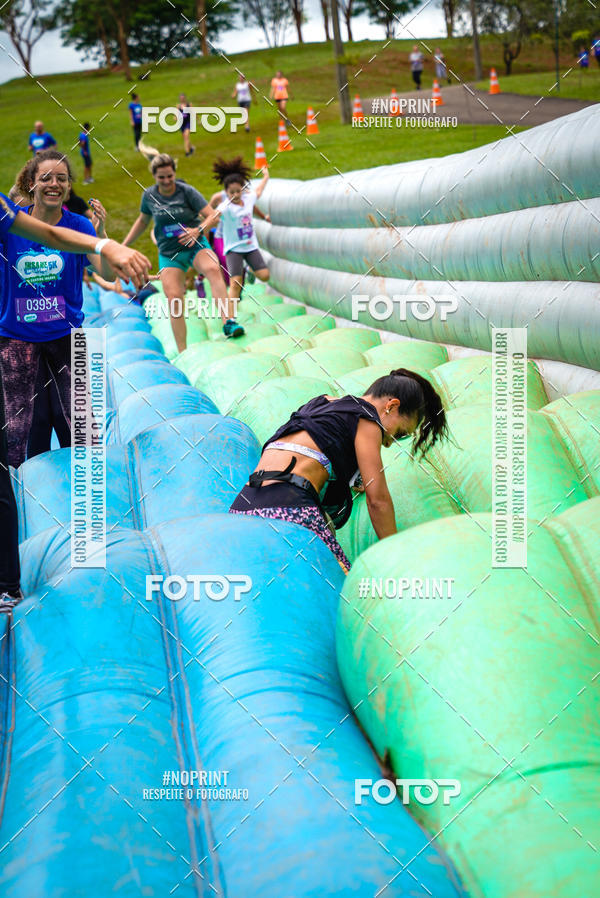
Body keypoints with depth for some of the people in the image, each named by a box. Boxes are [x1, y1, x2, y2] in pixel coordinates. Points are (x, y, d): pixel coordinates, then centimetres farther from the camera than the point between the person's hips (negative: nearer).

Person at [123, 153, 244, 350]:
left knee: (213, 269, -34)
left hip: (195, 246, -2)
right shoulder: (149, 195, 2)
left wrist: (198, 230, -30)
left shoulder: (187, 191, -7)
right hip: (169, 254, 3)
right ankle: (182, 353, -5)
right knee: (173, 297, -12)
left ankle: (228, 321, -47)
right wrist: (123, 245, 20)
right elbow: (143, 221, 20)